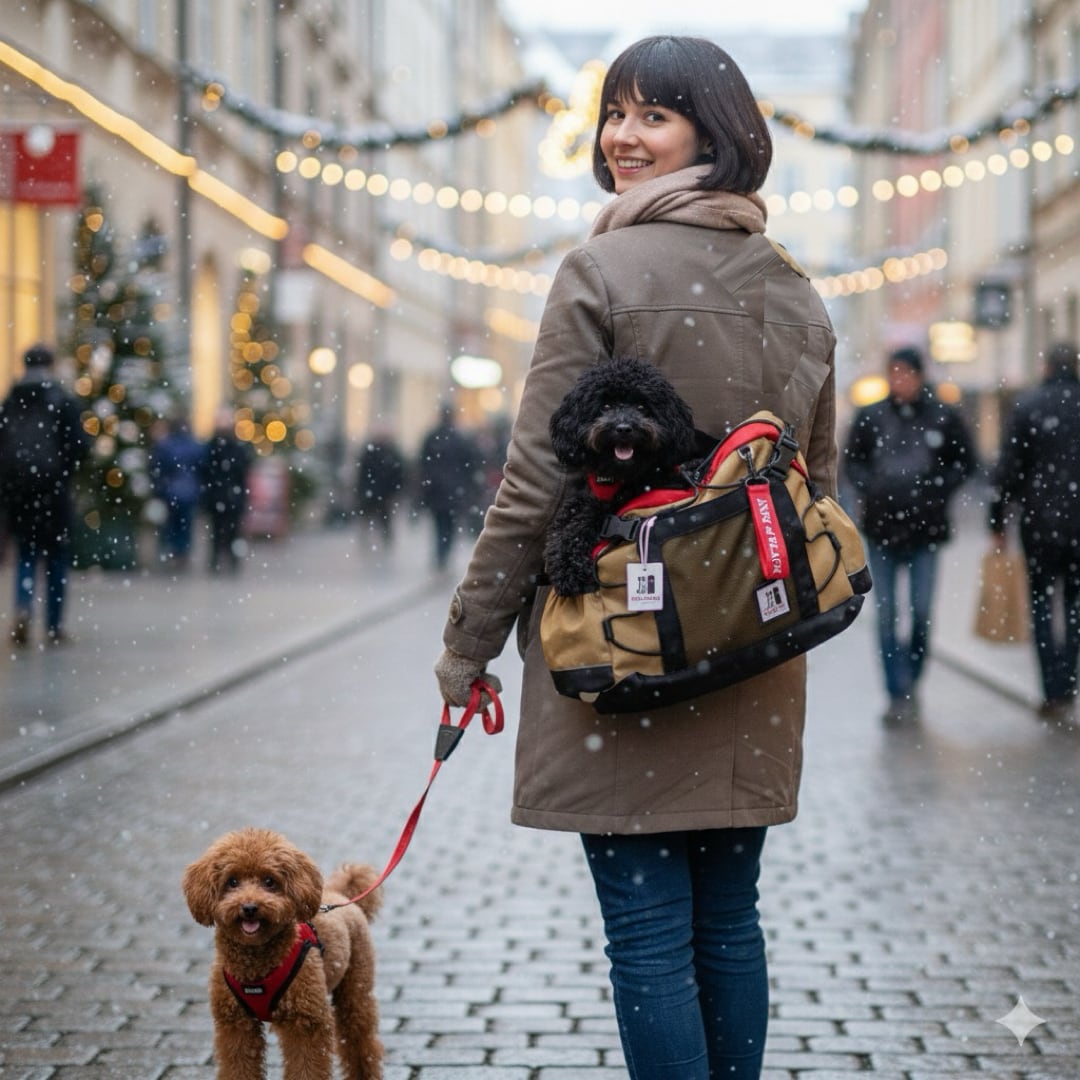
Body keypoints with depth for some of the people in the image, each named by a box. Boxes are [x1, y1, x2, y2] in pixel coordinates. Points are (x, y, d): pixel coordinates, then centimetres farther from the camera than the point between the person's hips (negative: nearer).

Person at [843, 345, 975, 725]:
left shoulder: (943, 417, 0)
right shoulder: (870, 417, 2)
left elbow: (965, 461, 8)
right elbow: (852, 460, 12)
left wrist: (938, 489, -6)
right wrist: (869, 490, -5)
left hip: (925, 527, -1)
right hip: (881, 527, 1)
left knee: (922, 612, 1)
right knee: (886, 615, 0)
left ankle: (911, 682, 21)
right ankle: (898, 694, 5)